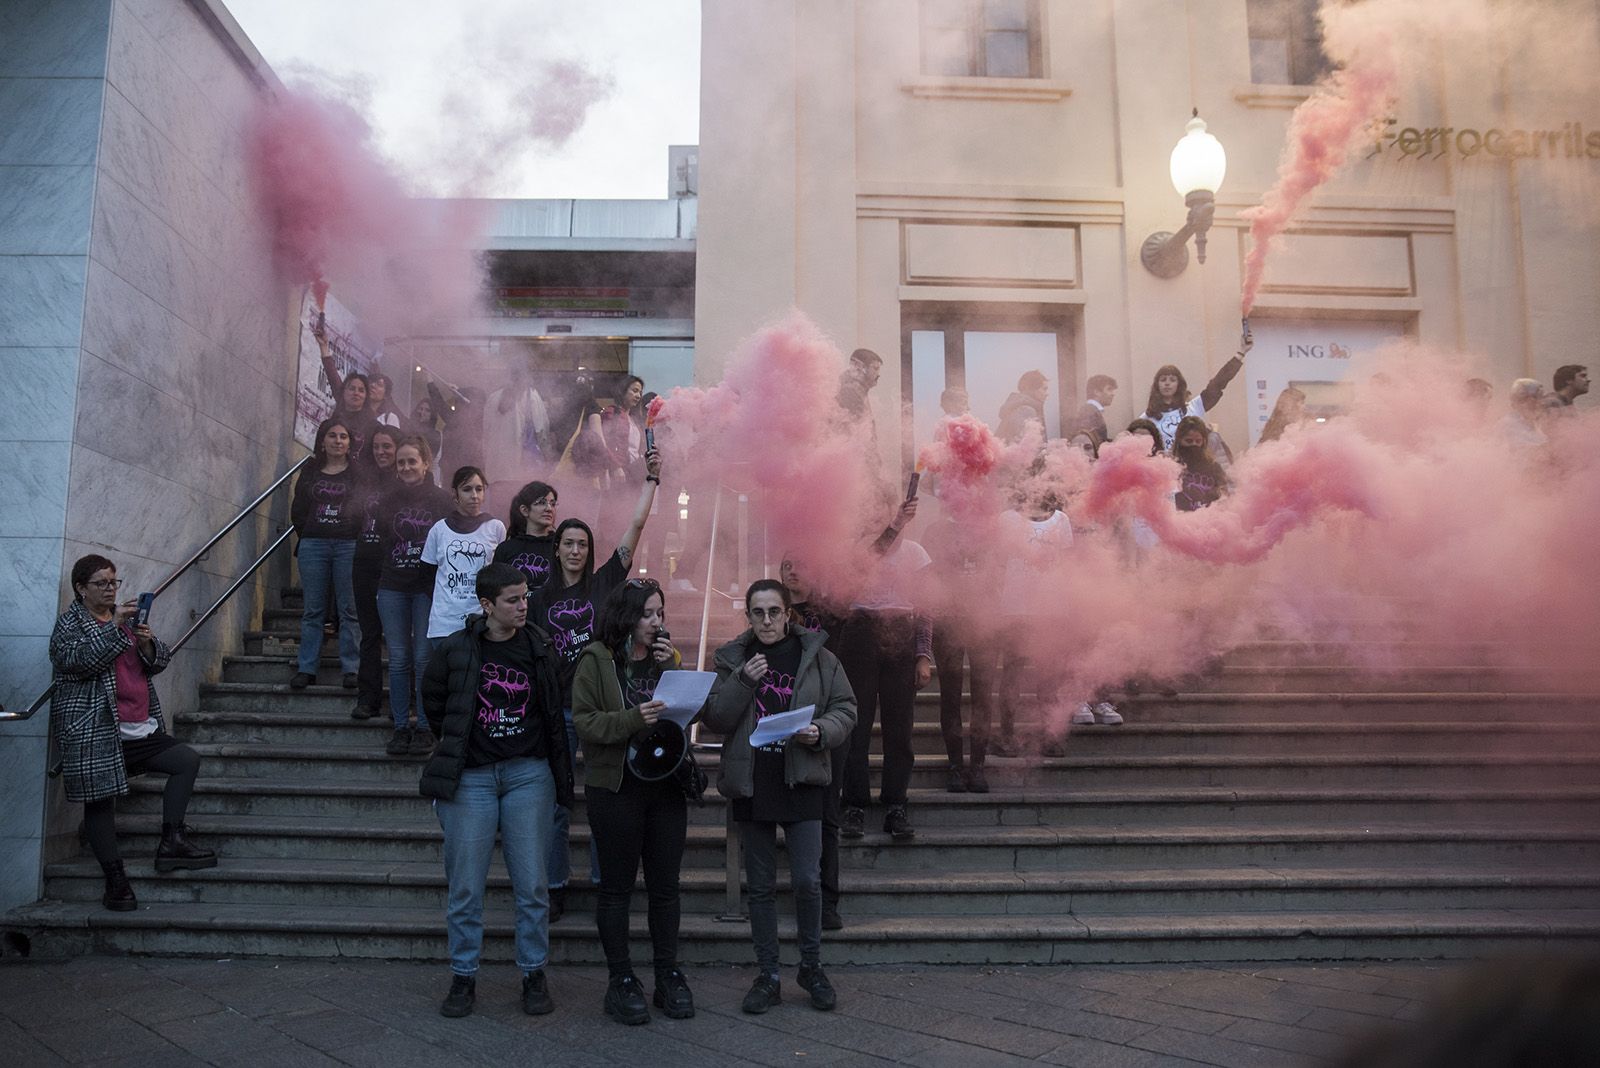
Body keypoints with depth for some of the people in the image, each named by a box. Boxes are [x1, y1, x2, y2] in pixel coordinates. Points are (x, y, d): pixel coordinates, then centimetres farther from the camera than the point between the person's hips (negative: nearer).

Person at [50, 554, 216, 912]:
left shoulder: (127, 617, 17)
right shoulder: (69, 624, 0)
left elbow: (159, 661, 13)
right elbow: (76, 661, -20)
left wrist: (148, 644, -9)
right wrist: (114, 627, -26)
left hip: (139, 728, 7)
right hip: (94, 731, -6)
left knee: (188, 760, -3)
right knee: (101, 802, -4)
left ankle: (171, 841, -6)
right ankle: (116, 882, 0)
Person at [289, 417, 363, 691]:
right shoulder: (310, 473, 14)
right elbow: (297, 511, 14)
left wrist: (357, 537, -8)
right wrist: (309, 535, 4)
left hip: (348, 546, -3)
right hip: (313, 546, 3)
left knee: (349, 610, -2)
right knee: (312, 610, 4)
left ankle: (351, 669, 1)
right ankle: (306, 668, 8)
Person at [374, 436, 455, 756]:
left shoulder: (444, 500, -1)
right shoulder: (389, 500, 10)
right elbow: (379, 544, 13)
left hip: (429, 588, -3)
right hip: (393, 588, 3)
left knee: (424, 658, -2)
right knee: (398, 659, 4)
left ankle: (425, 727, 9)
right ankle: (401, 727, 12)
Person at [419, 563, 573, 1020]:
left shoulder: (539, 648, 3)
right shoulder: (455, 650, -4)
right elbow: (432, 703, 14)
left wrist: (560, 774, 10)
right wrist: (455, 744, 13)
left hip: (528, 774, 1)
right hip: (469, 777, -1)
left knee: (532, 885, 3)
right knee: (465, 887, 4)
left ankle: (534, 975, 17)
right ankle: (463, 978, 19)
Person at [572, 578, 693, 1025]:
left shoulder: (667, 656, 12)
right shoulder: (597, 659, -3)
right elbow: (584, 721, -10)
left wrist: (671, 667, -8)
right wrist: (633, 719, -23)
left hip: (666, 785, 4)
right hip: (616, 787, -4)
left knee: (665, 886, 9)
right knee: (616, 888, 5)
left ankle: (669, 978, 21)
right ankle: (621, 982, 16)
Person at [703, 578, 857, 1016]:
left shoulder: (817, 656, 2)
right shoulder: (732, 658, 5)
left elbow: (845, 709, 4)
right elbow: (714, 718, -2)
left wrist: (822, 731, -15)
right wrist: (742, 681, -16)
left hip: (802, 782, -1)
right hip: (751, 783, 2)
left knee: (808, 881, -2)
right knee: (761, 885, 9)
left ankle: (812, 967, 20)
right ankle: (767, 976, 21)